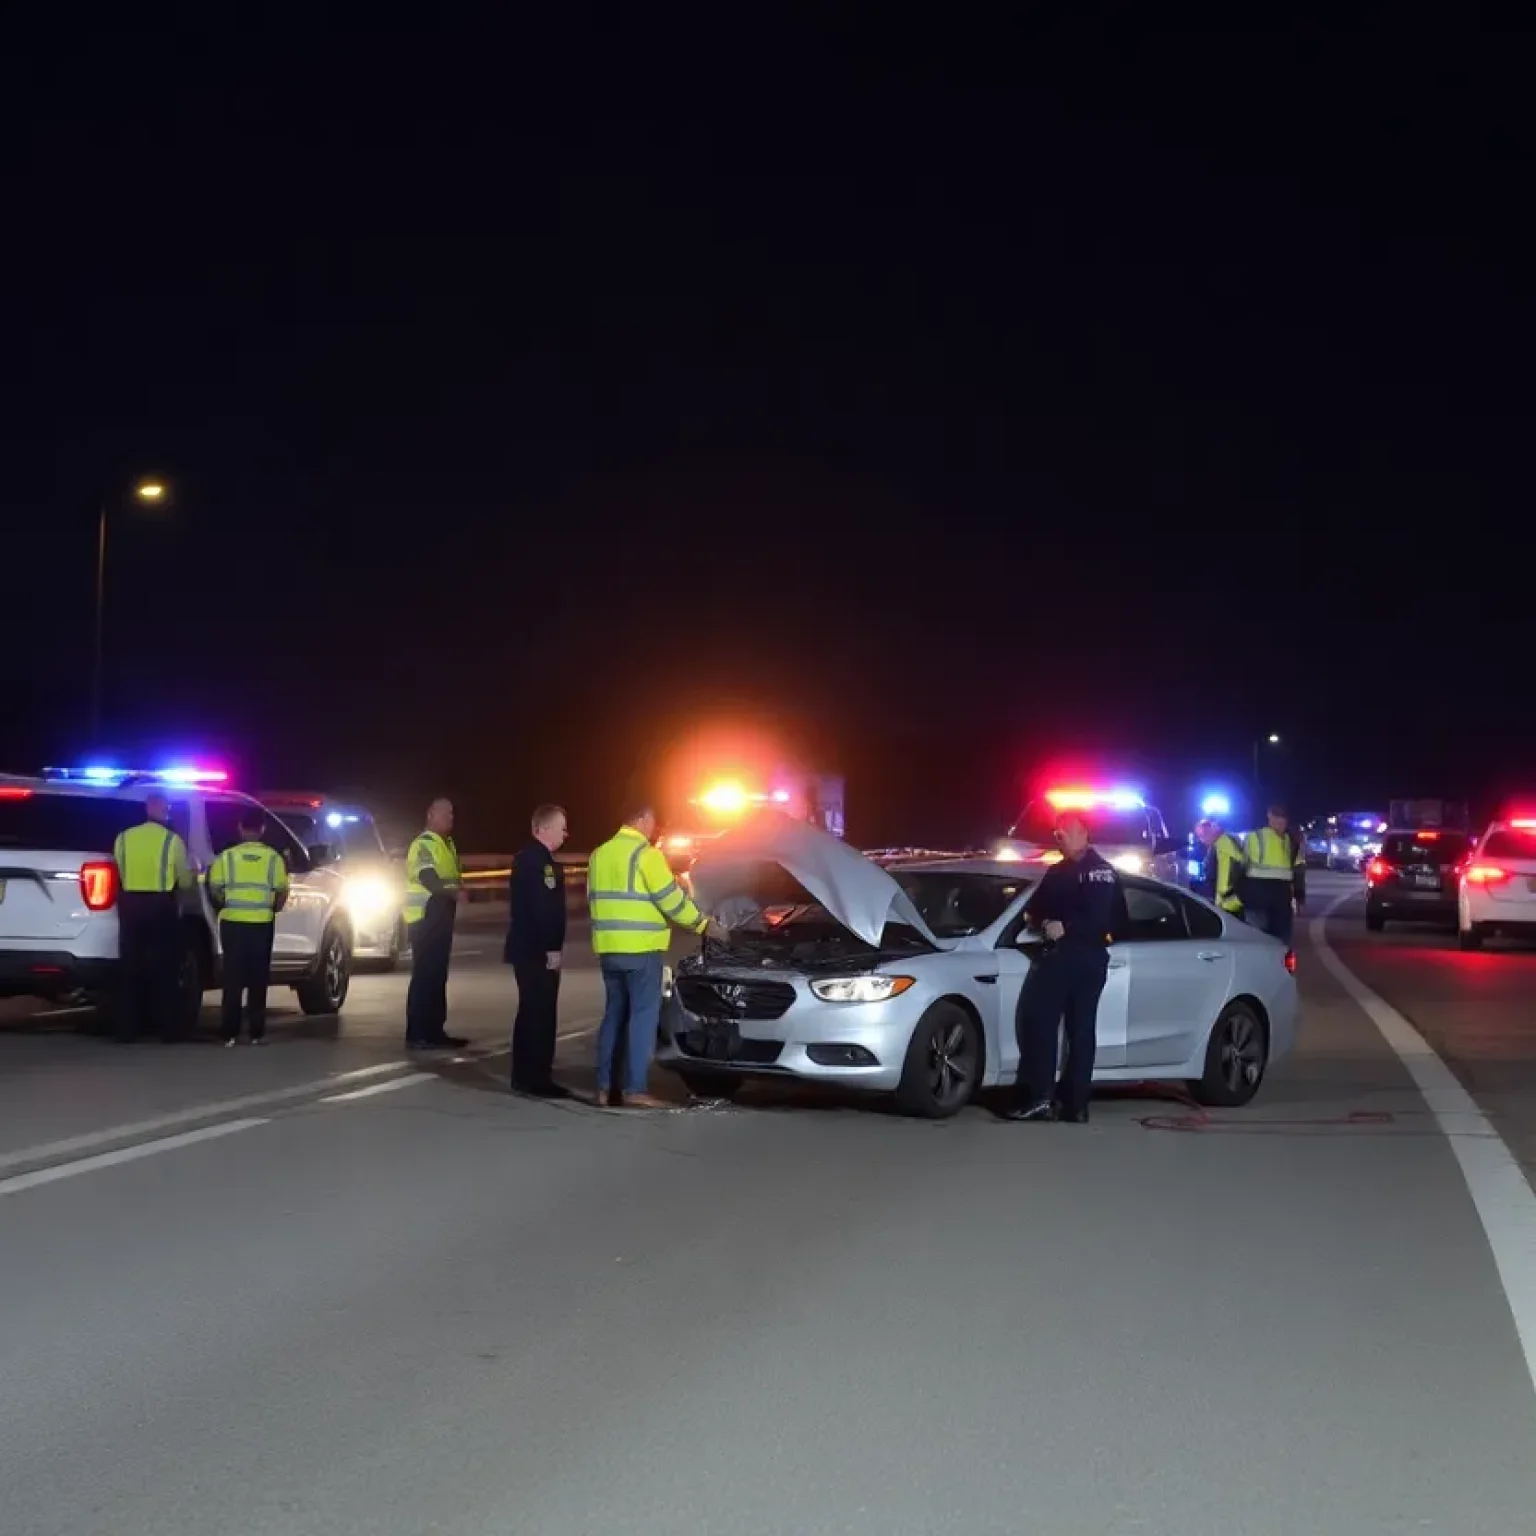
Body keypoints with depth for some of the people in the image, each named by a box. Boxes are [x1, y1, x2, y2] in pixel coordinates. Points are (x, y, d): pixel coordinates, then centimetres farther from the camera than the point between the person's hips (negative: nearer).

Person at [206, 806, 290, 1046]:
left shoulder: (226, 856, -4)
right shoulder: (273, 858, -3)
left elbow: (215, 892, -3)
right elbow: (282, 894, 0)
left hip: (232, 923, 0)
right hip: (262, 924, 0)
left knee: (233, 978, 4)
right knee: (258, 979, 7)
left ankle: (230, 1033, 1)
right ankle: (257, 1033, 6)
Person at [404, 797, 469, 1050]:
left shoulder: (447, 844, 18)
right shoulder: (424, 844, -13)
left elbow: (454, 876, 20)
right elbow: (428, 879, -25)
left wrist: (459, 888, 0)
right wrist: (454, 893, -24)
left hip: (440, 916, 10)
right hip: (425, 916, -10)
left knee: (437, 975, 11)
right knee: (425, 975, -10)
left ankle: (434, 1031, 15)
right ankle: (418, 1035, -10)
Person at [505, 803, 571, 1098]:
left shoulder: (542, 859, 17)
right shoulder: (533, 859, -17)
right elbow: (538, 907, -23)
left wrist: (552, 947, 18)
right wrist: (551, 948, -23)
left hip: (536, 949, 11)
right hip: (536, 950, -11)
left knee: (532, 1013, 13)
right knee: (541, 1013, -9)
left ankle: (526, 1076, 17)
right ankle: (536, 1078, -7)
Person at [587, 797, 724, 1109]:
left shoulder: (600, 854, 15)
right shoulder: (645, 853, -10)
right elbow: (671, 899, -10)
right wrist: (703, 924, 1)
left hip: (608, 948, 8)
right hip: (641, 948, -8)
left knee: (614, 1014, 13)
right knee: (643, 1015, -3)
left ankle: (604, 1086, 11)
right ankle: (634, 1088, -6)